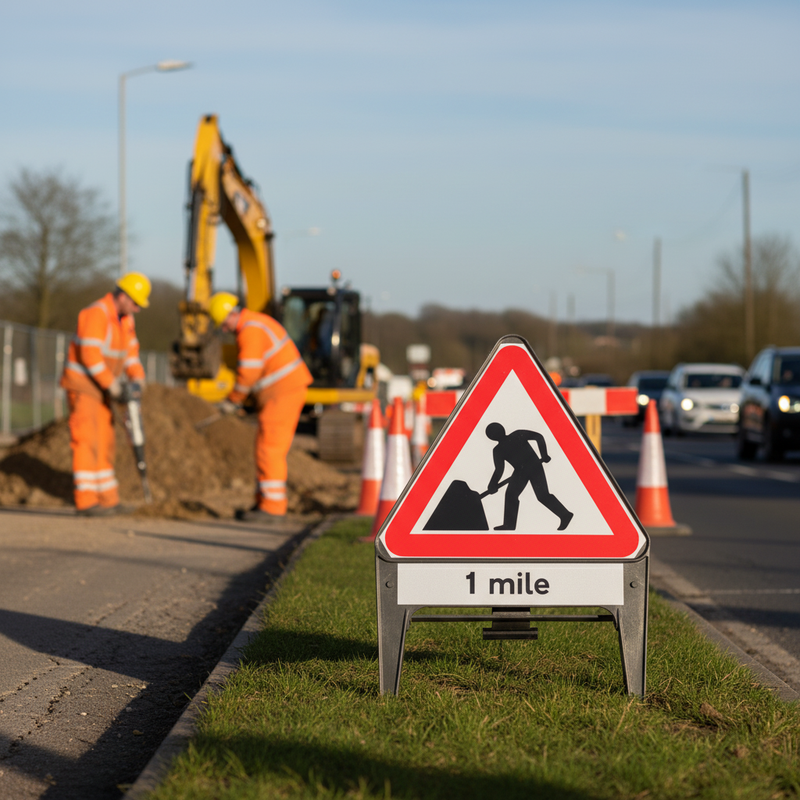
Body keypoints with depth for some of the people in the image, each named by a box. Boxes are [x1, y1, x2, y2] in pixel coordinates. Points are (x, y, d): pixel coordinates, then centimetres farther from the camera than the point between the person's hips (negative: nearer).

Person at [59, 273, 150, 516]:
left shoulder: (125, 318, 8)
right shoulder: (96, 315, -22)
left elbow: (130, 351, 13)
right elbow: (90, 355, -28)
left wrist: (137, 378, -3)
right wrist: (111, 384, -25)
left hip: (100, 388, 9)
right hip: (82, 385, -9)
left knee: (104, 443, 10)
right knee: (87, 442, -13)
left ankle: (108, 499, 14)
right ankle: (86, 501, -14)